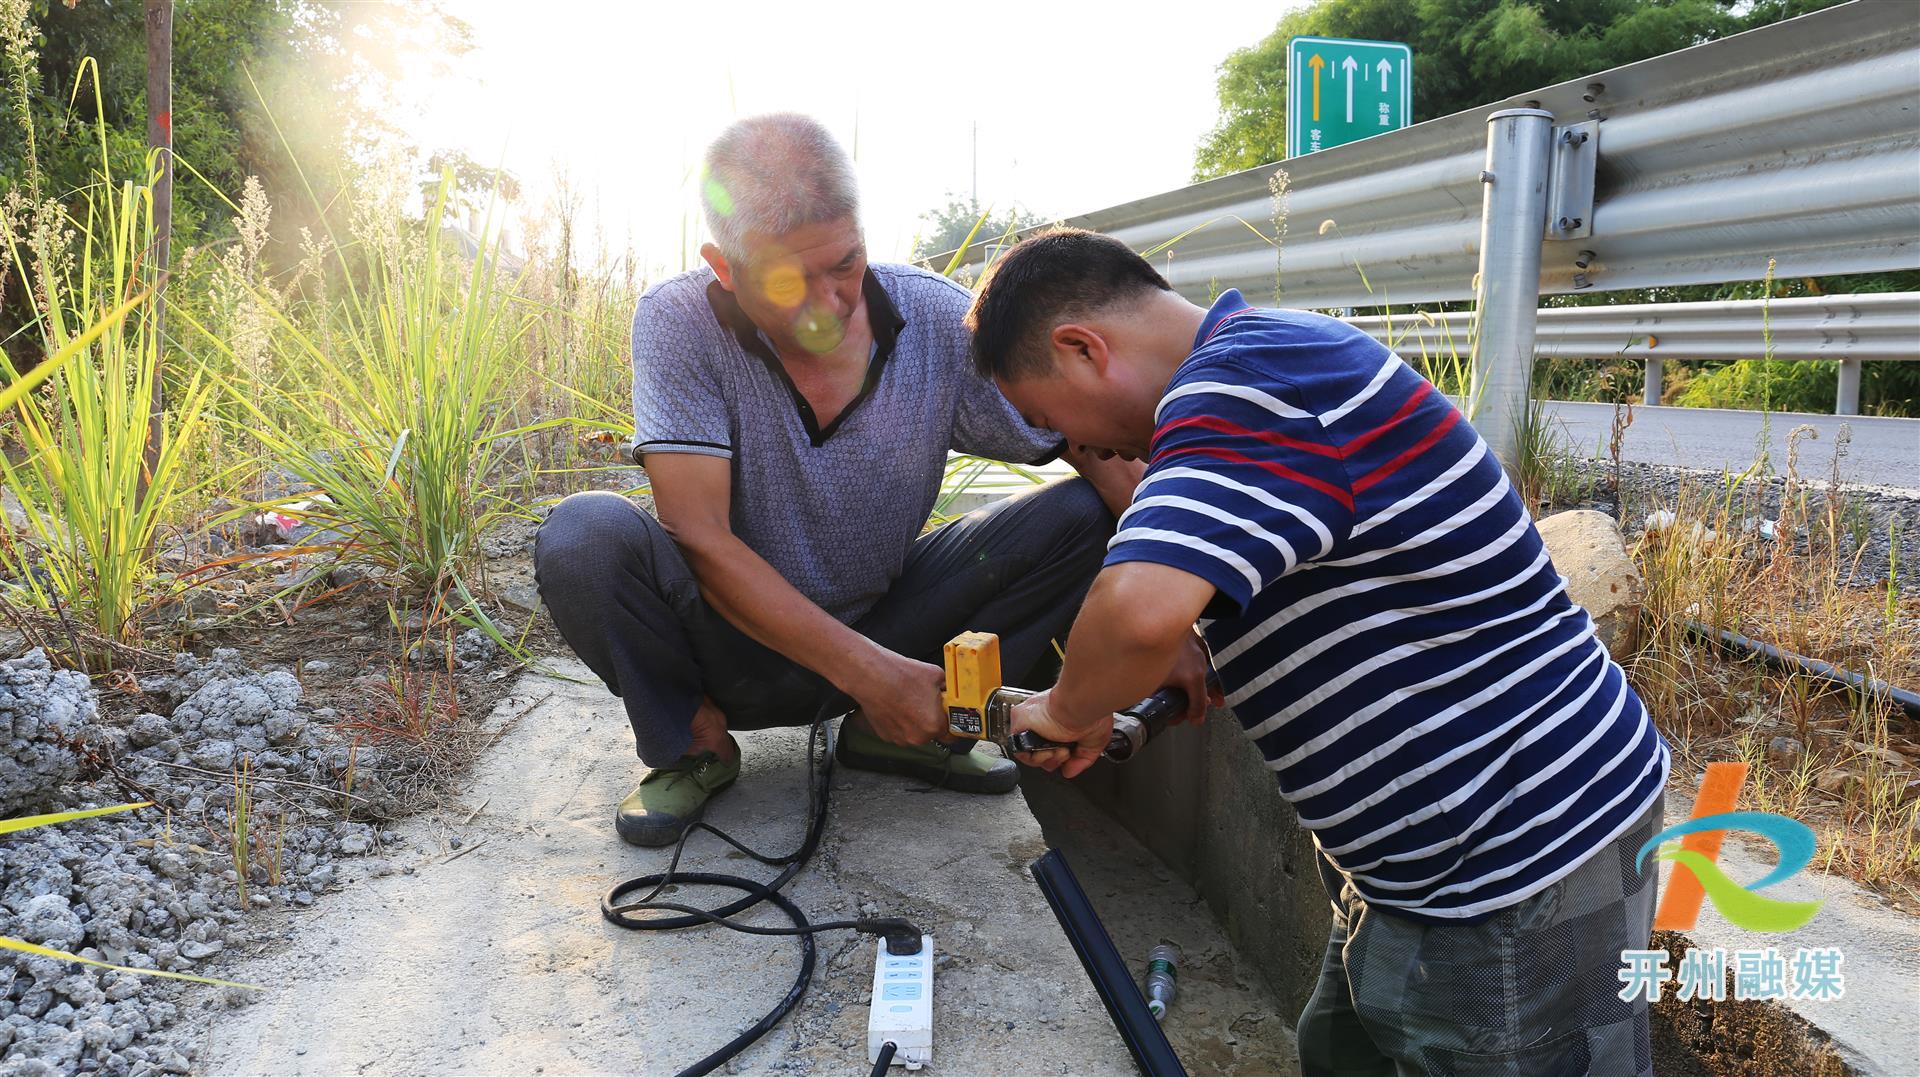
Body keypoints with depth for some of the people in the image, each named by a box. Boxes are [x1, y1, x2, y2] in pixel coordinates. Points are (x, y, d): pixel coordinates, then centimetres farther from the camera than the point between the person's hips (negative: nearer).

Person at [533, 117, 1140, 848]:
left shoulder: (940, 322, -15)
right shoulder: (678, 322, -19)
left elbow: (1109, 460, -13)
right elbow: (698, 536, -25)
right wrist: (863, 670, -32)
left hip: (885, 629, 2)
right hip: (733, 640, -2)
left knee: (1079, 517, -15)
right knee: (584, 537, -31)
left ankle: (893, 732, -4)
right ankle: (696, 745, -4)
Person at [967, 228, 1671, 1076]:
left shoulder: (1243, 385, -25)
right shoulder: (1275, 349, 8)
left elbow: (1142, 608, -42)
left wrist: (1073, 710, -20)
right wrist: (1197, 651, 5)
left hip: (1518, 881, -10)